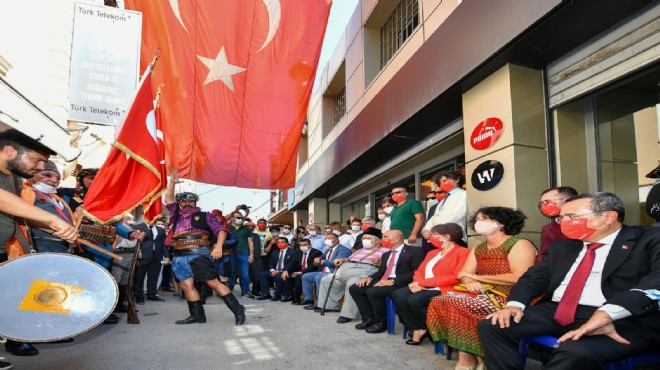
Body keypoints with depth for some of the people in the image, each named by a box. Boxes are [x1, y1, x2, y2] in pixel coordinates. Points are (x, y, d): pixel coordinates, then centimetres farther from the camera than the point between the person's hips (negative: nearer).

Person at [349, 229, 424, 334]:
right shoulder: (386, 254, 22)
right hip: (383, 281, 9)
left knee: (373, 292, -31)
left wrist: (393, 281, -23)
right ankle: (369, 318, 3)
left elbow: (416, 272, -16)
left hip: (400, 284, -9)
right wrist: (370, 278, 0)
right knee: (354, 289, -5)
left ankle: (381, 322, -9)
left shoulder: (415, 252, -5)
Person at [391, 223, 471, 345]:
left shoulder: (463, 252, -4)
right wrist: (418, 283, -10)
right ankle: (418, 329, -10)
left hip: (444, 290, -8)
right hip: (423, 289, 8)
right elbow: (419, 271, 18)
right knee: (397, 295, -18)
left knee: (414, 300, -31)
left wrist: (423, 282, -15)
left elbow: (457, 278, -16)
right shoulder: (432, 253, 23)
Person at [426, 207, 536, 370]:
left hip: (510, 298, -7)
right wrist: (469, 282, -18)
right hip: (484, 295, 8)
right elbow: (463, 275, 9)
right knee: (439, 302, -15)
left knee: (457, 306, -27)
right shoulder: (478, 249, 15)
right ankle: (466, 357, -10)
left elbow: (519, 278, -20)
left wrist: (477, 277, -10)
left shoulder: (520, 244, -8)